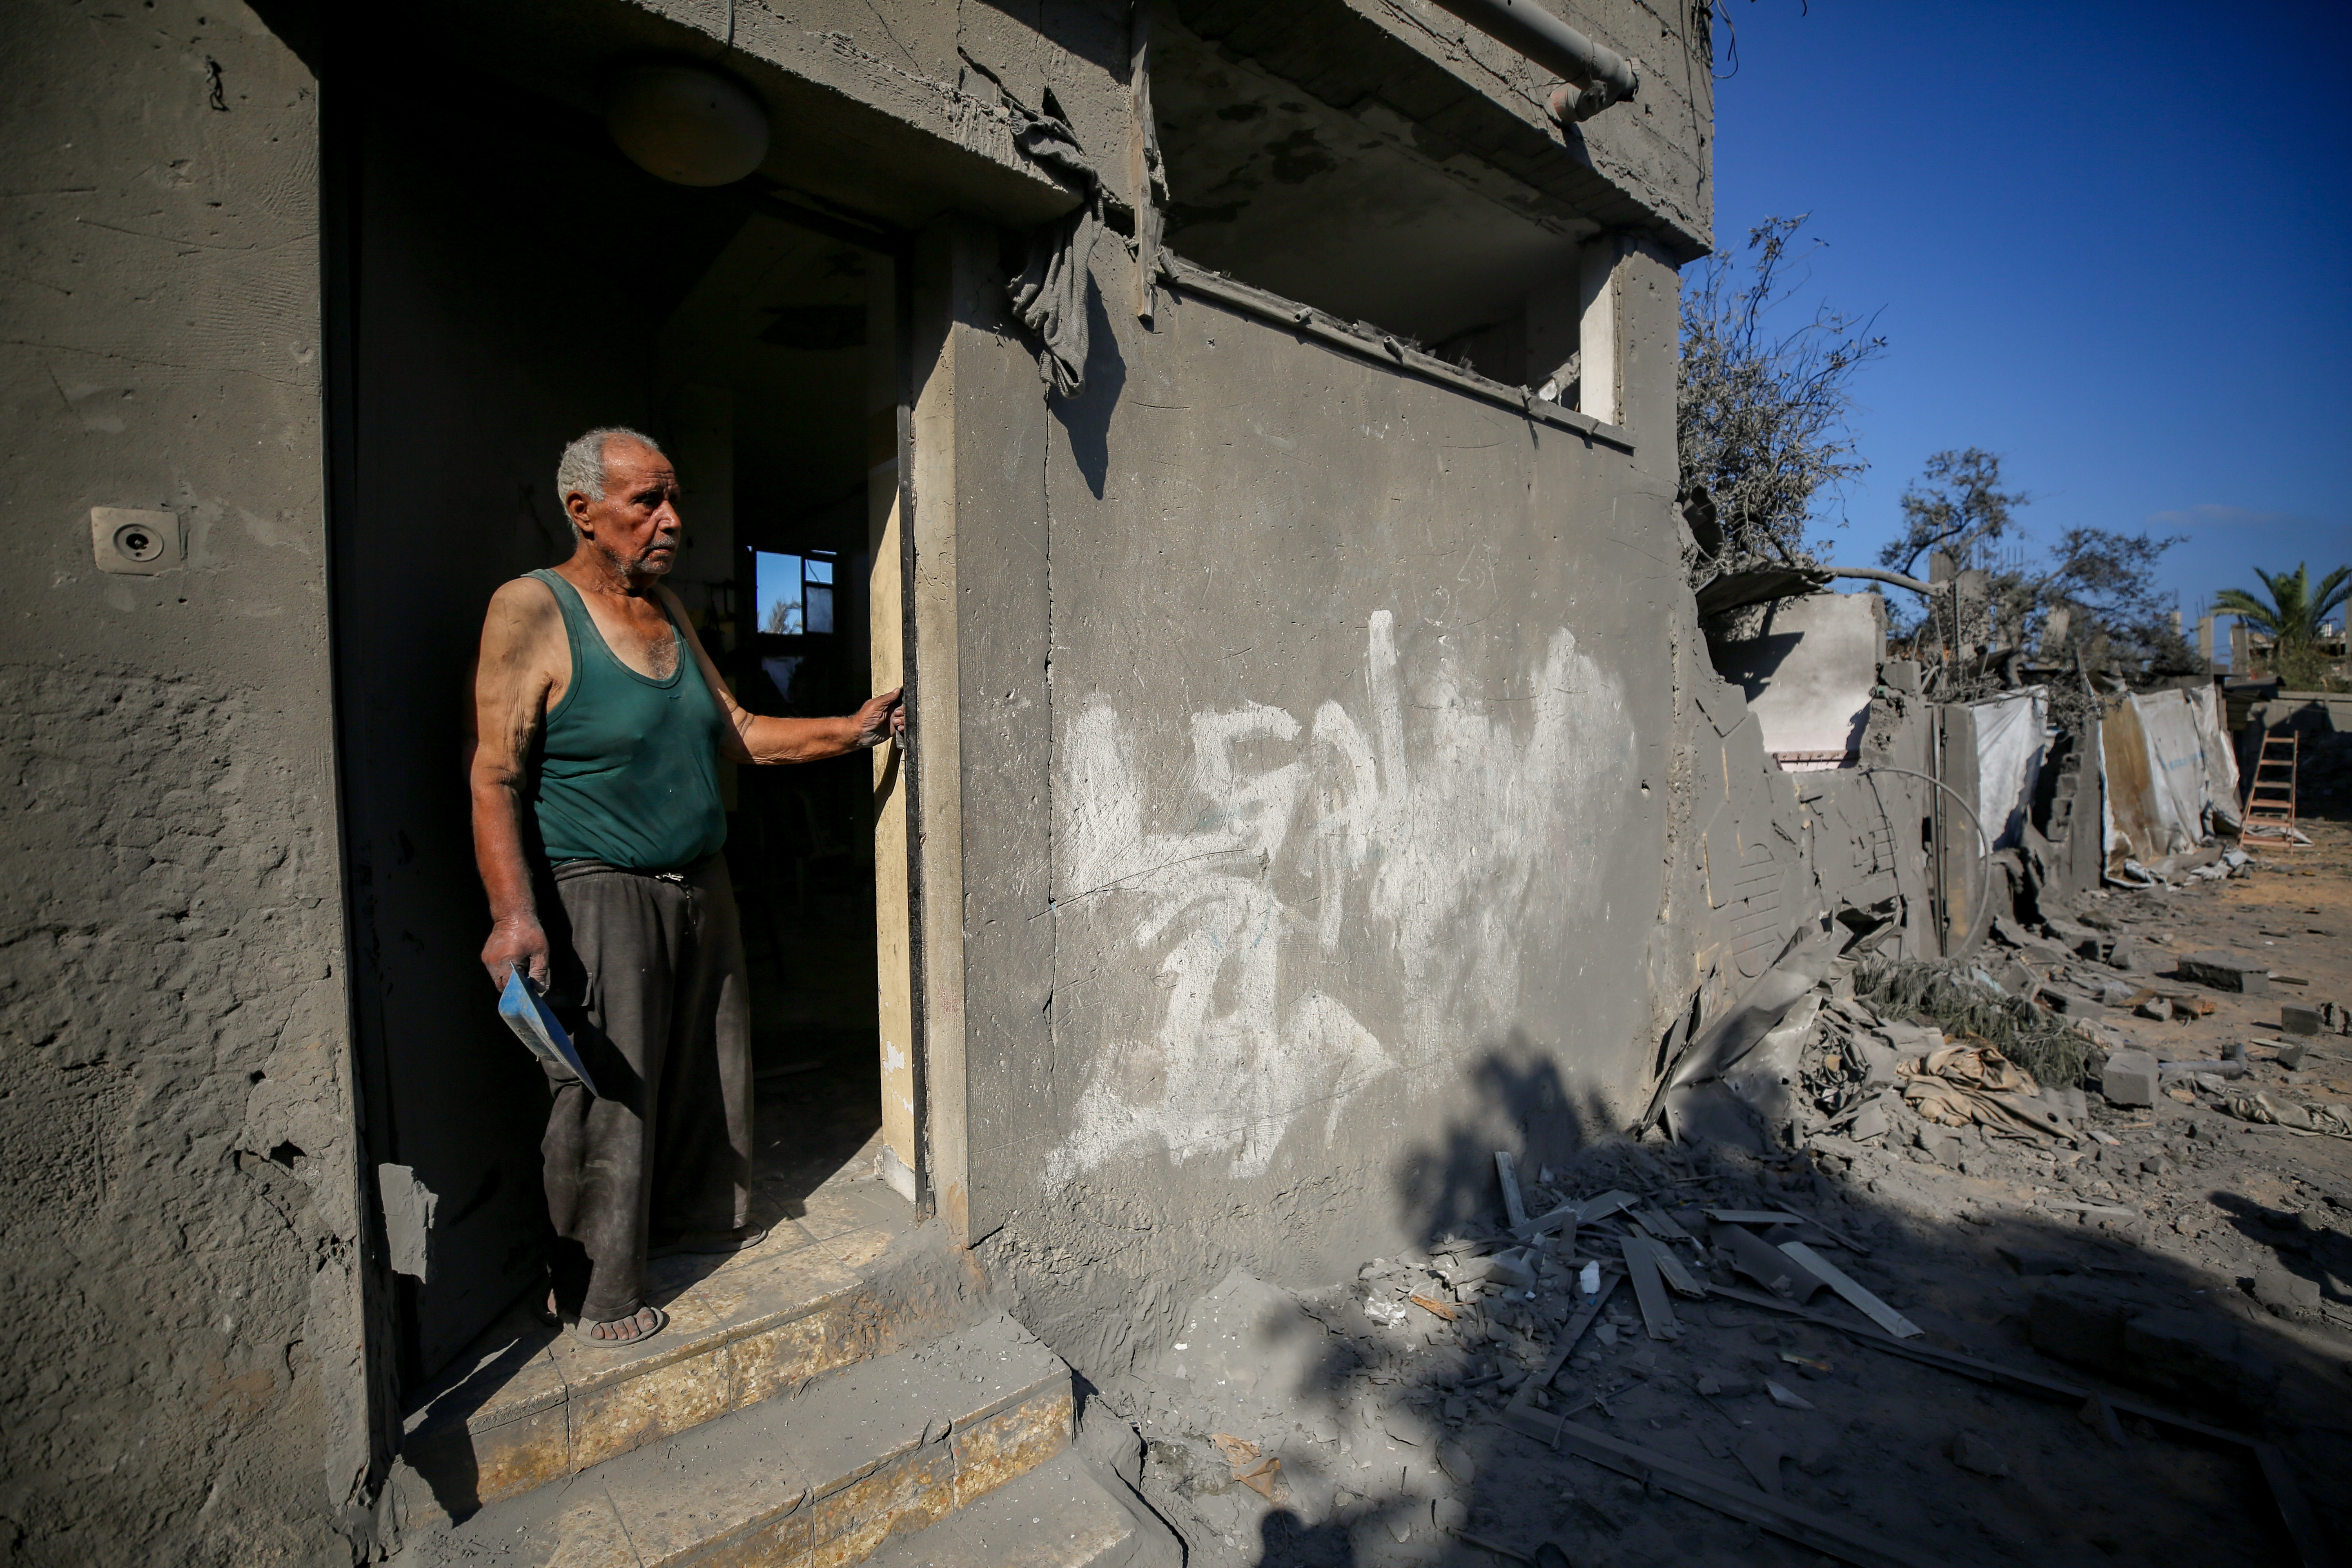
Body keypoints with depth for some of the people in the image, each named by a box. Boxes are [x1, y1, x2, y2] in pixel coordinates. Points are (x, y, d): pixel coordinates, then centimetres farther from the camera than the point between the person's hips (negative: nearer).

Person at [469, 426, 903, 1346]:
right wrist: (514, 913, -23)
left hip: (700, 888, 7)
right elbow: (496, 777, -15)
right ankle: (595, 1294, 22)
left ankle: (700, 1216, 39)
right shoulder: (530, 611, -11)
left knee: (709, 1069, 17)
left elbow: (736, 734, 13)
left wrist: (850, 731, 4)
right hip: (597, 897, -7)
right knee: (607, 1093, 2)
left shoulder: (667, 612, 10)